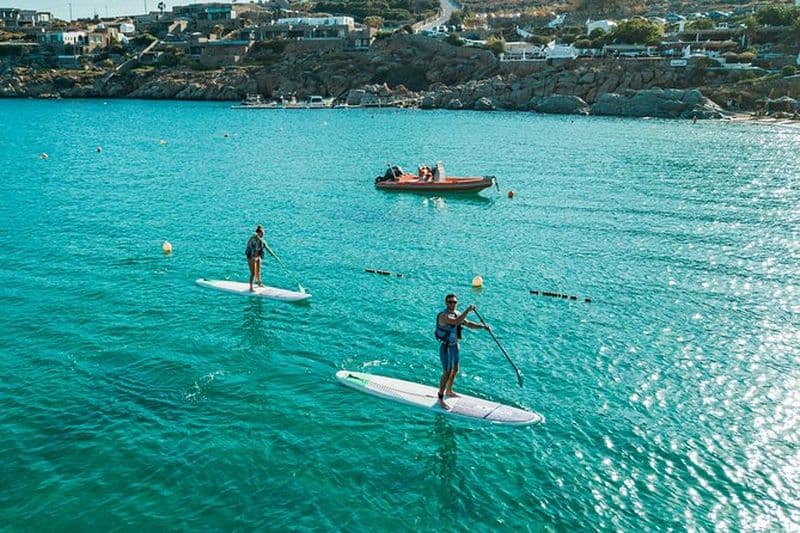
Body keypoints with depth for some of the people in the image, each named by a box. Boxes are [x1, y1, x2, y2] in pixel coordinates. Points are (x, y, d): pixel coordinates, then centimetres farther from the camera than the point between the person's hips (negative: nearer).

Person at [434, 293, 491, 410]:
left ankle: (449, 391, 40)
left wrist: (482, 326, -8)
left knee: (454, 370, 21)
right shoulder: (443, 315, -23)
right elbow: (456, 322, -40)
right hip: (446, 347, -9)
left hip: (454, 346, 9)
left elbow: (468, 324, 6)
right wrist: (467, 310, -38)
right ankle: (440, 398, 1)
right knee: (447, 373, -8)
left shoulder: (457, 314, 4)